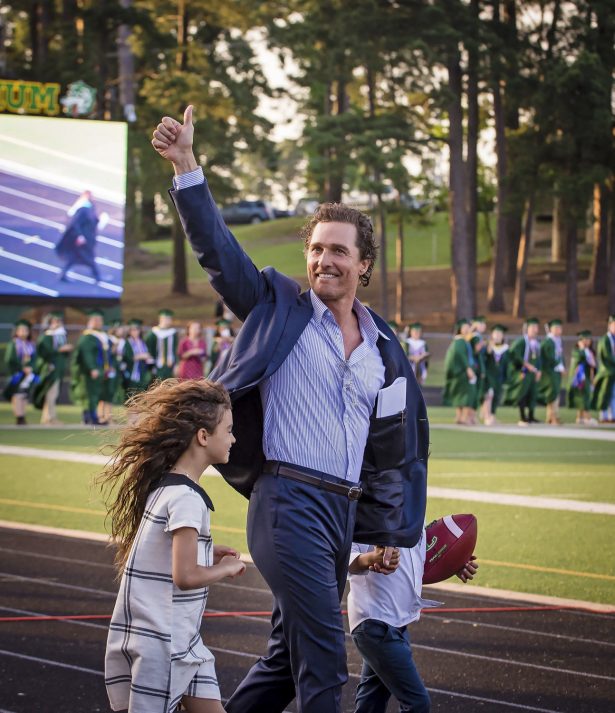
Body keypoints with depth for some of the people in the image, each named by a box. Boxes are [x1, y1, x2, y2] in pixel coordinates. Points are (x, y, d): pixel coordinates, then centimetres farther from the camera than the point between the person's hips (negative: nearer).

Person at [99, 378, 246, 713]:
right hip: (159, 644, -10)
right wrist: (226, 568, -8)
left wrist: (206, 553, 9)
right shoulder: (186, 498, -19)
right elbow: (186, 576, -25)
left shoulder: (164, 485, 9)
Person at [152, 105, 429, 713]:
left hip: (344, 513, 6)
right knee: (324, 655, -13)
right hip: (289, 501, -6)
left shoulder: (384, 350, 15)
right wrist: (186, 166, -16)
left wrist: (388, 530, 20)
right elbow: (218, 250, -7)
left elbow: (393, 449, 21)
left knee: (289, 656, 12)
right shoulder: (280, 310, 2)